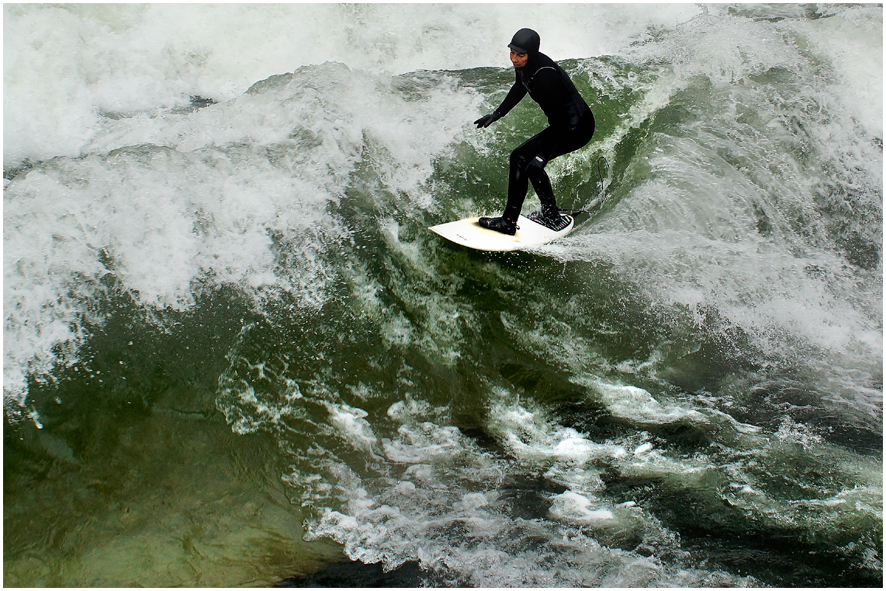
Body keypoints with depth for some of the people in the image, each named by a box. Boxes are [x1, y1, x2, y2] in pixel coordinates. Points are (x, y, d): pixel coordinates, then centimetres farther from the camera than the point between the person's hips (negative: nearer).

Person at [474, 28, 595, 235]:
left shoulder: (544, 74, -28)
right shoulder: (525, 65, -1)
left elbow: (557, 117, -28)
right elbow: (519, 89, 22)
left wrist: (544, 153, -29)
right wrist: (496, 114, 26)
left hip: (578, 127, -10)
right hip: (563, 125, 10)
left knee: (534, 165, -22)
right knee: (519, 158, 10)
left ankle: (553, 219, -3)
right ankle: (509, 222, 14)